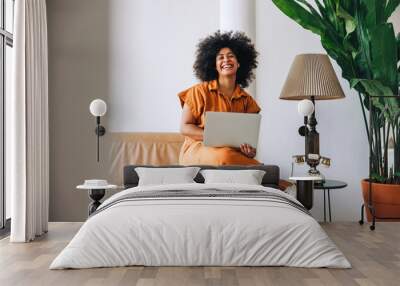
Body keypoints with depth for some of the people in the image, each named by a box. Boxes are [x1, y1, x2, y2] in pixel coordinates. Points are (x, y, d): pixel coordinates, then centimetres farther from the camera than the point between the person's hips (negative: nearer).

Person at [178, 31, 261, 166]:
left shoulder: (247, 100, 12)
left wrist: (250, 149, -15)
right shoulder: (200, 91, 0)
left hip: (233, 151, 2)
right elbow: (185, 127, -2)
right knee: (225, 156, -36)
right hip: (199, 149, -2)